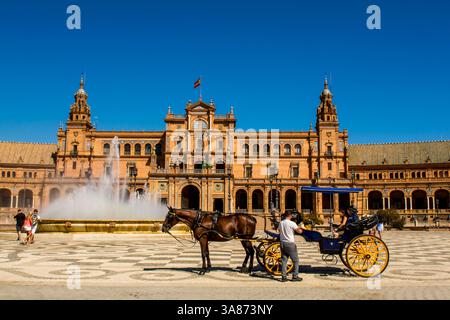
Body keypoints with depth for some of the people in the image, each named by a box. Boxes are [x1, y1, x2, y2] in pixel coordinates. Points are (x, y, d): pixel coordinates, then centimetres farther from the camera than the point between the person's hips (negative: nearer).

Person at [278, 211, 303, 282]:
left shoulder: (281, 223, 6)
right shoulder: (291, 223, -13)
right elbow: (299, 231, -10)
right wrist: (301, 229, 11)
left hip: (282, 243, 6)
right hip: (290, 243, -6)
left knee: (284, 260, 9)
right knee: (295, 260, 5)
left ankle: (284, 277, 8)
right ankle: (295, 276, 5)